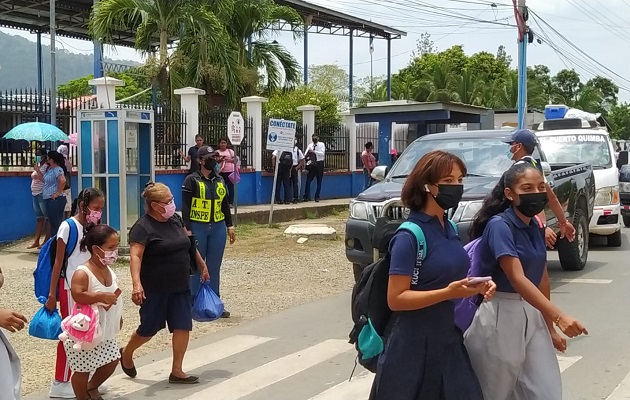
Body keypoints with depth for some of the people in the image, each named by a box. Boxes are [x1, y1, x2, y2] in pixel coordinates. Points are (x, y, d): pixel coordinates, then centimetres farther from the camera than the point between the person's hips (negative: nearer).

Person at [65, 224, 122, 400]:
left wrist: (118, 317, 16)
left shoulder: (109, 270, 4)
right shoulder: (82, 273, -23)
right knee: (83, 369, 5)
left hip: (106, 331, 8)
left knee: (112, 361, 17)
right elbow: (77, 295, -38)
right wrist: (101, 296, -35)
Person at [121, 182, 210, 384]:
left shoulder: (175, 219, 6)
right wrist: (136, 283, -38)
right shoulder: (143, 227, -16)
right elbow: (135, 255, -26)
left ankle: (177, 371, 12)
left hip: (180, 286, 6)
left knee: (183, 326, 2)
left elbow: (188, 242, 20)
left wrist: (202, 265, 25)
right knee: (149, 328, 7)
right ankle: (126, 353, 36)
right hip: (155, 289, -6)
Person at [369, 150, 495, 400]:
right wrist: (448, 293, -26)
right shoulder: (410, 236, -17)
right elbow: (395, 299, -19)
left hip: (448, 338, 8)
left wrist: (476, 285, 2)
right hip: (413, 344, -7)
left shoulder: (450, 229, 8)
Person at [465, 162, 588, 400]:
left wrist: (550, 326, 19)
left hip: (532, 314, 7)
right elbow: (517, 279, -26)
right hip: (499, 317, -7)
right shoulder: (499, 225, -17)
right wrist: (559, 317, -34)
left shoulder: (535, 228, 8)